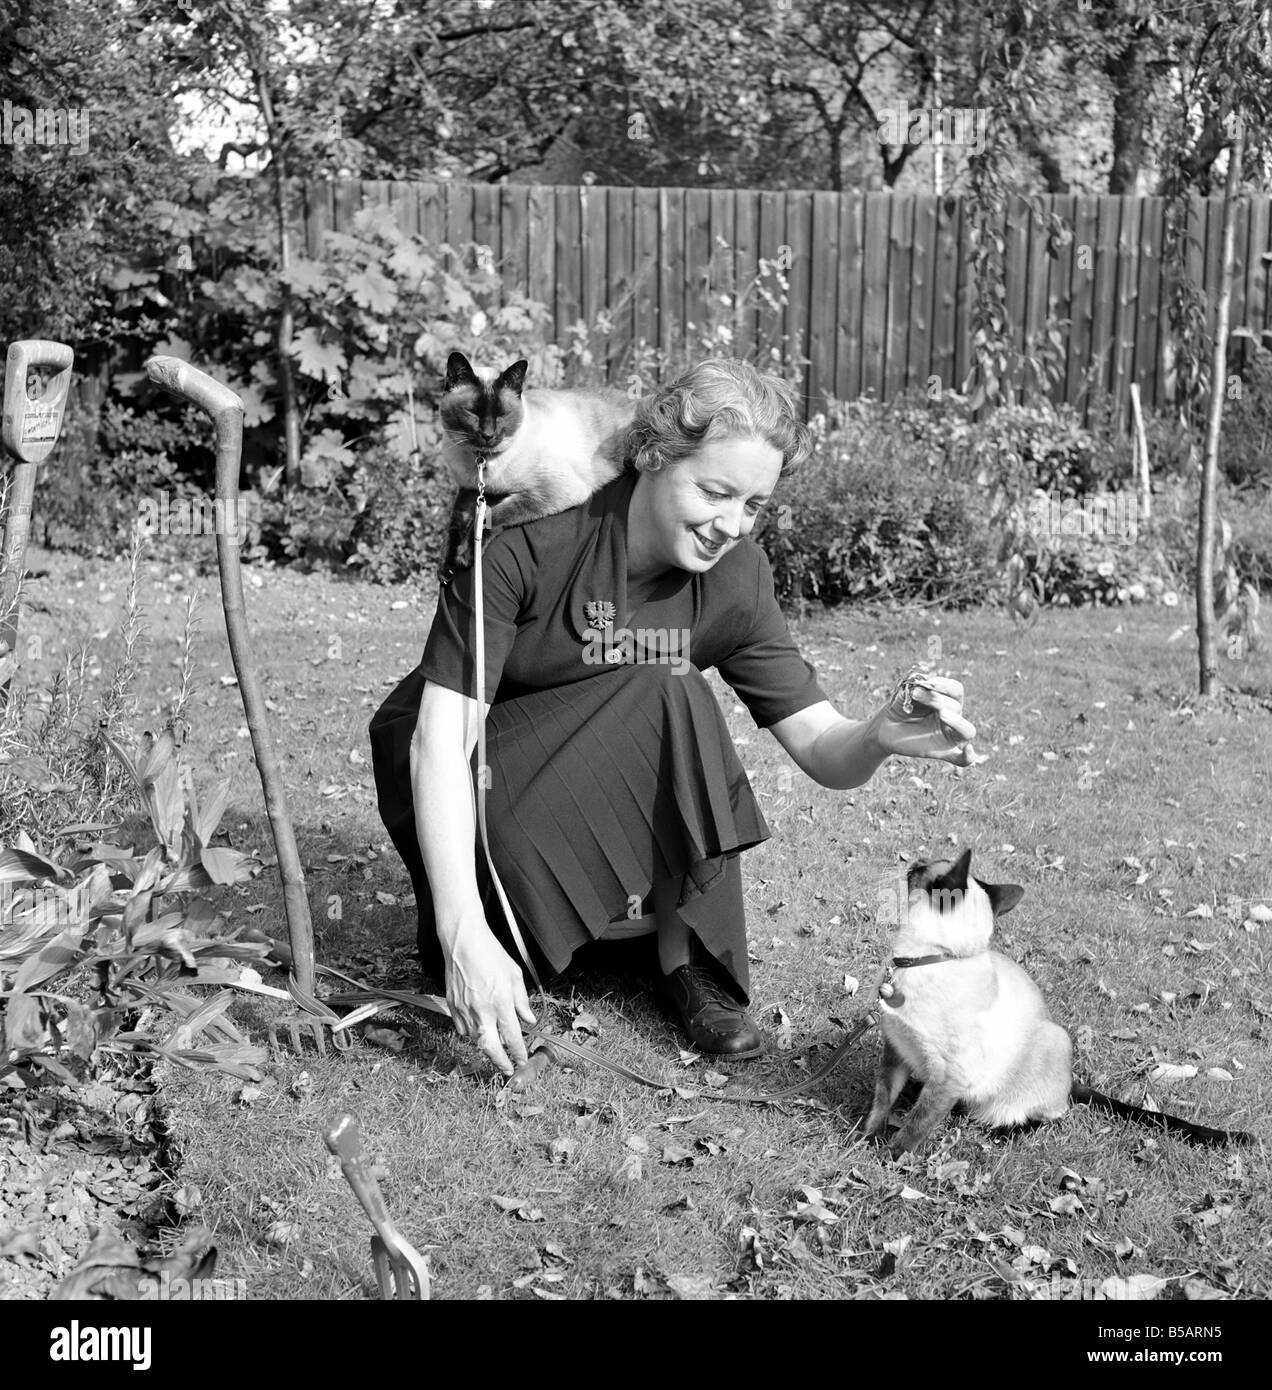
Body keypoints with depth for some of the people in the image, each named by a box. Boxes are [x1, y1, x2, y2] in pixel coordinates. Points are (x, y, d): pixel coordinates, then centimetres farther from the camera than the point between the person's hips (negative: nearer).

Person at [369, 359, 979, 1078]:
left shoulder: (735, 576, -11)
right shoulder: (530, 540, -26)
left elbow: (825, 751, -10)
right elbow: (441, 737, -31)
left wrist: (881, 735, -36)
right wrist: (465, 934, -40)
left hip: (604, 787, 4)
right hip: (465, 776, -4)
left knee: (678, 706, -27)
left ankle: (690, 964, -13)